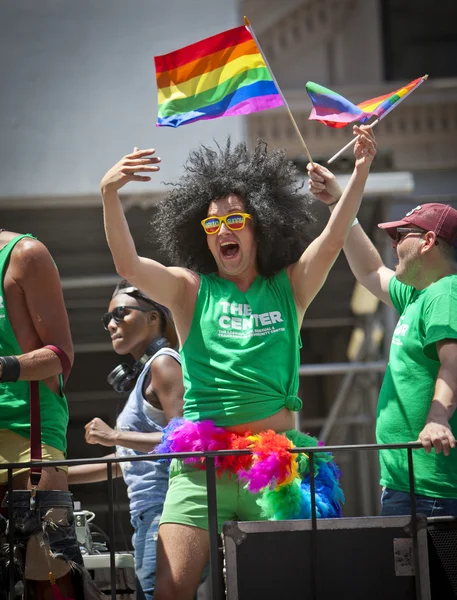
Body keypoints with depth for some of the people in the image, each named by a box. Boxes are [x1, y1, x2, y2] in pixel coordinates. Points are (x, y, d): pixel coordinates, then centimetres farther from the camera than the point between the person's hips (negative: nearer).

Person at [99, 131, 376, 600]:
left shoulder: (289, 288, 12)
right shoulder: (191, 289, 9)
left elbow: (333, 239, -2)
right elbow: (127, 265, -5)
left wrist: (359, 173, -14)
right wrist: (109, 195, -20)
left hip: (275, 462, 0)